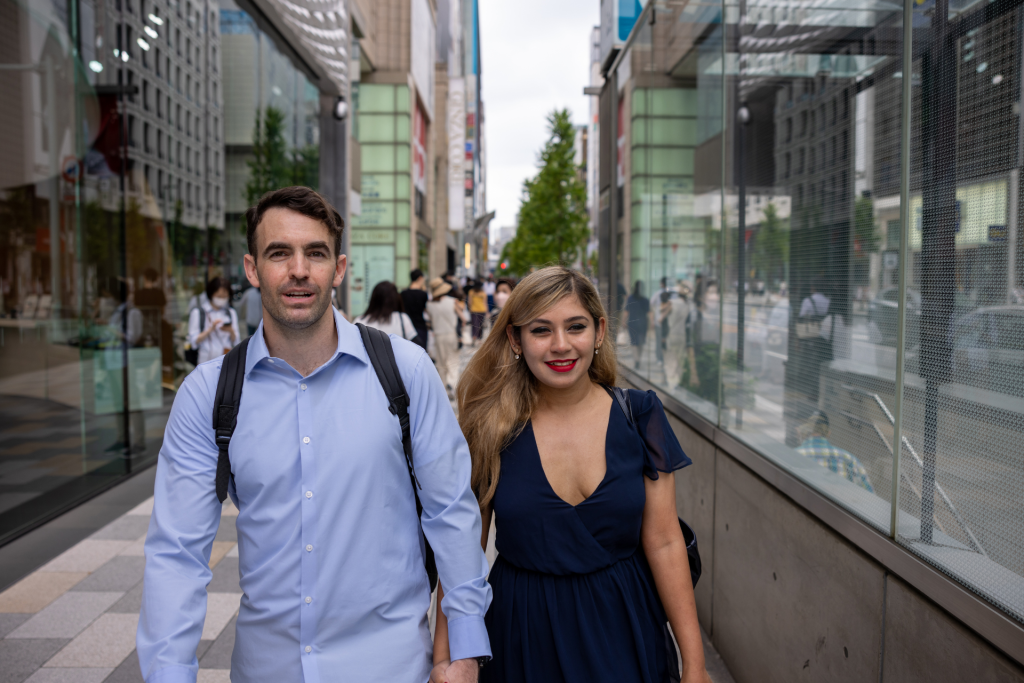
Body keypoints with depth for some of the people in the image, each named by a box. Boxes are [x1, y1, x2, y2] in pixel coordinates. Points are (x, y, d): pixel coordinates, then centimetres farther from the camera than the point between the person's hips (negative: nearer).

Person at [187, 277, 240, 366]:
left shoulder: (231, 313, 13)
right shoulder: (197, 313, 3)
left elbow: (236, 342, 10)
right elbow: (194, 341, -3)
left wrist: (231, 331, -10)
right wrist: (211, 329, -14)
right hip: (207, 362, -3)